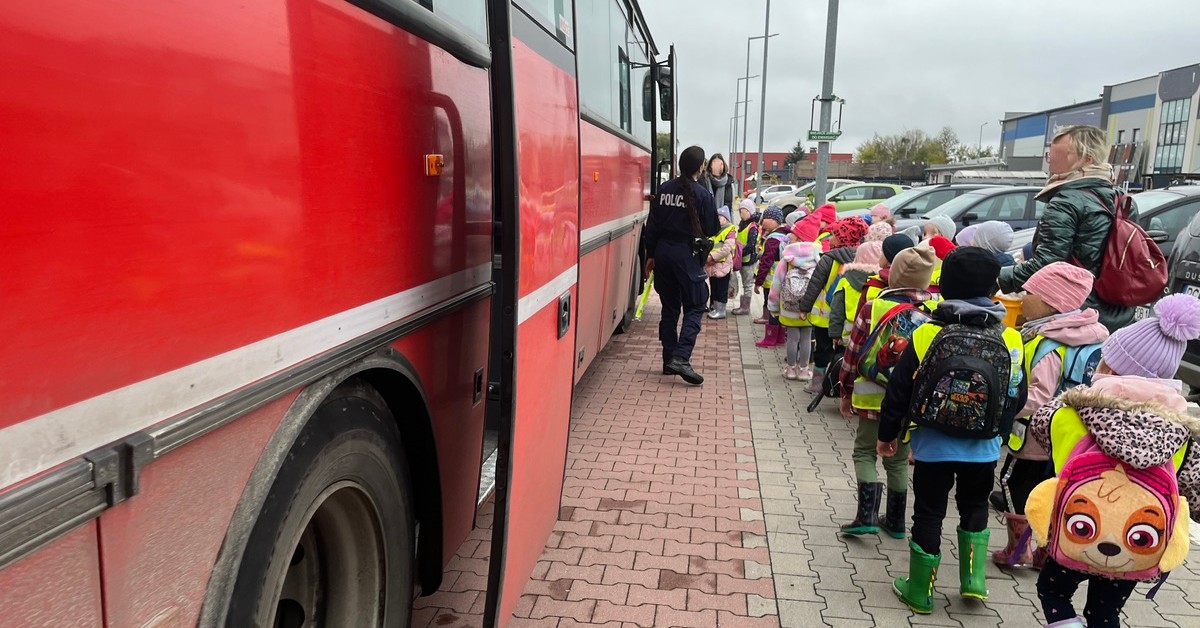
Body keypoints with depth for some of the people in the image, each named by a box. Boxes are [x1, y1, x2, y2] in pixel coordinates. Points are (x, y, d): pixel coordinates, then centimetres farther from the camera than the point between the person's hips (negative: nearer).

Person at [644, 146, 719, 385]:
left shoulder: (664, 189, 4)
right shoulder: (701, 194, -10)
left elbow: (652, 225, 6)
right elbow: (712, 229, -4)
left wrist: (651, 255, 14)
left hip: (663, 252, 5)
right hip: (687, 255, -5)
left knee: (669, 307, 13)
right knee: (694, 306, 2)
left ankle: (669, 359, 16)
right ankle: (681, 358, -13)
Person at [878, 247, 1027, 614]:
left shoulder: (927, 334, -13)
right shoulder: (1009, 340, -7)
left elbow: (898, 391, -8)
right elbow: (1017, 397, 4)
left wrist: (887, 434, 6)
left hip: (932, 447, -2)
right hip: (983, 449, 2)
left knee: (928, 514, 11)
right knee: (975, 508, 25)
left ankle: (920, 592, 23)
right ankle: (974, 580, 26)